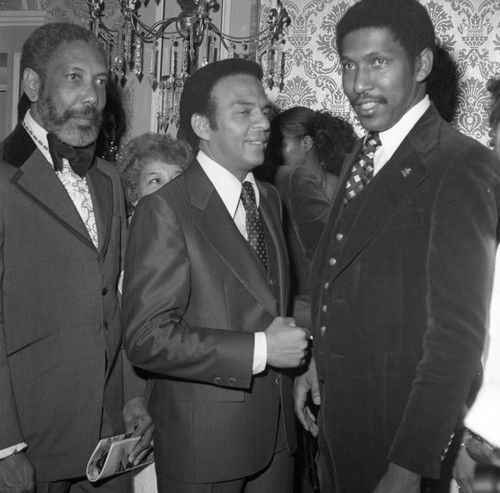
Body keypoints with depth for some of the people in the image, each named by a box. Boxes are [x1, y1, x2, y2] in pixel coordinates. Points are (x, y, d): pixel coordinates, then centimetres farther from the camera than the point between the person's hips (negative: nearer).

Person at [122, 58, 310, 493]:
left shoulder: (270, 199, 9)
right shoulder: (165, 210, -17)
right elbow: (148, 338, -22)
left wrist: (295, 350, 1)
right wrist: (260, 350, -21)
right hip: (203, 439, -6)